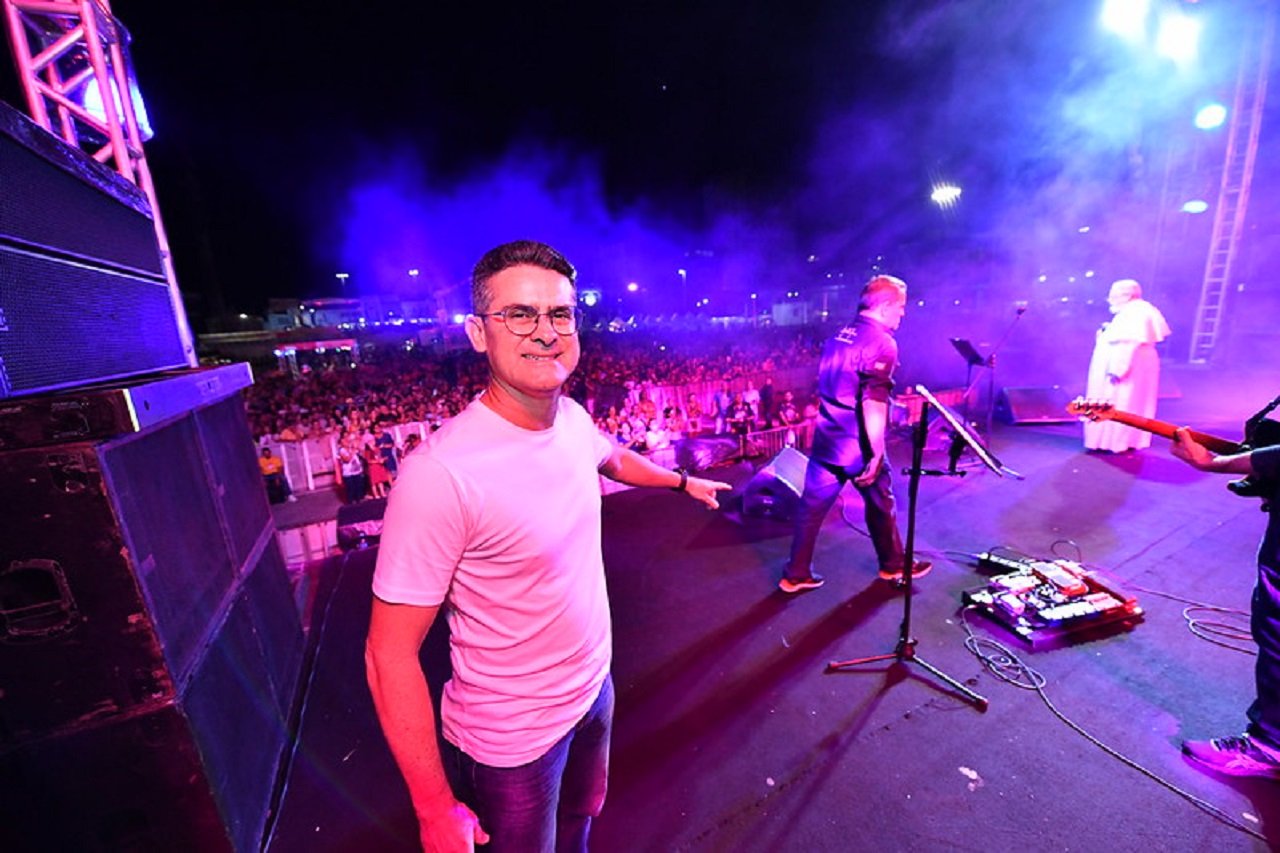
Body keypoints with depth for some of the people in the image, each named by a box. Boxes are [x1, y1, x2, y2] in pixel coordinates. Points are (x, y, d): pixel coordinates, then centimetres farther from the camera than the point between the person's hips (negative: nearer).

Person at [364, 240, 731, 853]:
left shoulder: (573, 418, -11)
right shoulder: (441, 473, -33)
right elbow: (390, 653, -23)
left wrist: (683, 481, 25)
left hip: (593, 686, 6)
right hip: (511, 735, -5)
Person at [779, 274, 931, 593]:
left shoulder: (838, 337, 11)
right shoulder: (882, 342, -14)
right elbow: (873, 403, -22)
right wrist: (876, 452, -20)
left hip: (826, 441, 7)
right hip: (858, 446, -7)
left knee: (812, 506, 9)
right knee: (881, 505, 16)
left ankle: (796, 574, 18)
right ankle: (893, 565, 38)